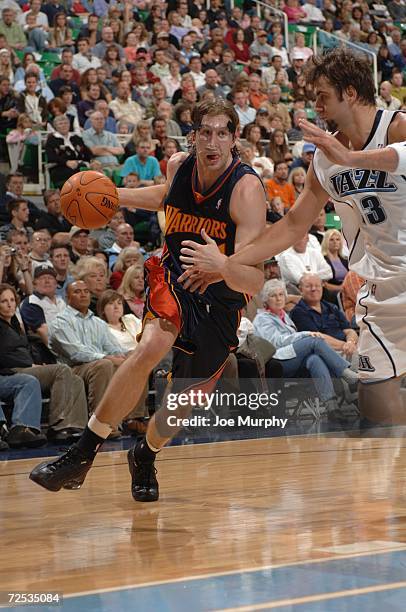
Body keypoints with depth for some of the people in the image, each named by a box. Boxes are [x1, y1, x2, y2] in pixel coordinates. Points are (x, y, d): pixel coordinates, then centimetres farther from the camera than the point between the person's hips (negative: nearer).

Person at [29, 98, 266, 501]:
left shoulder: (246, 189, -22)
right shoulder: (178, 166, -8)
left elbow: (254, 282, -29)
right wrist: (114, 195, 10)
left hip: (221, 300, -1)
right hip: (173, 279, 1)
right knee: (150, 347, -30)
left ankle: (144, 459, 40)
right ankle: (82, 455, -24)